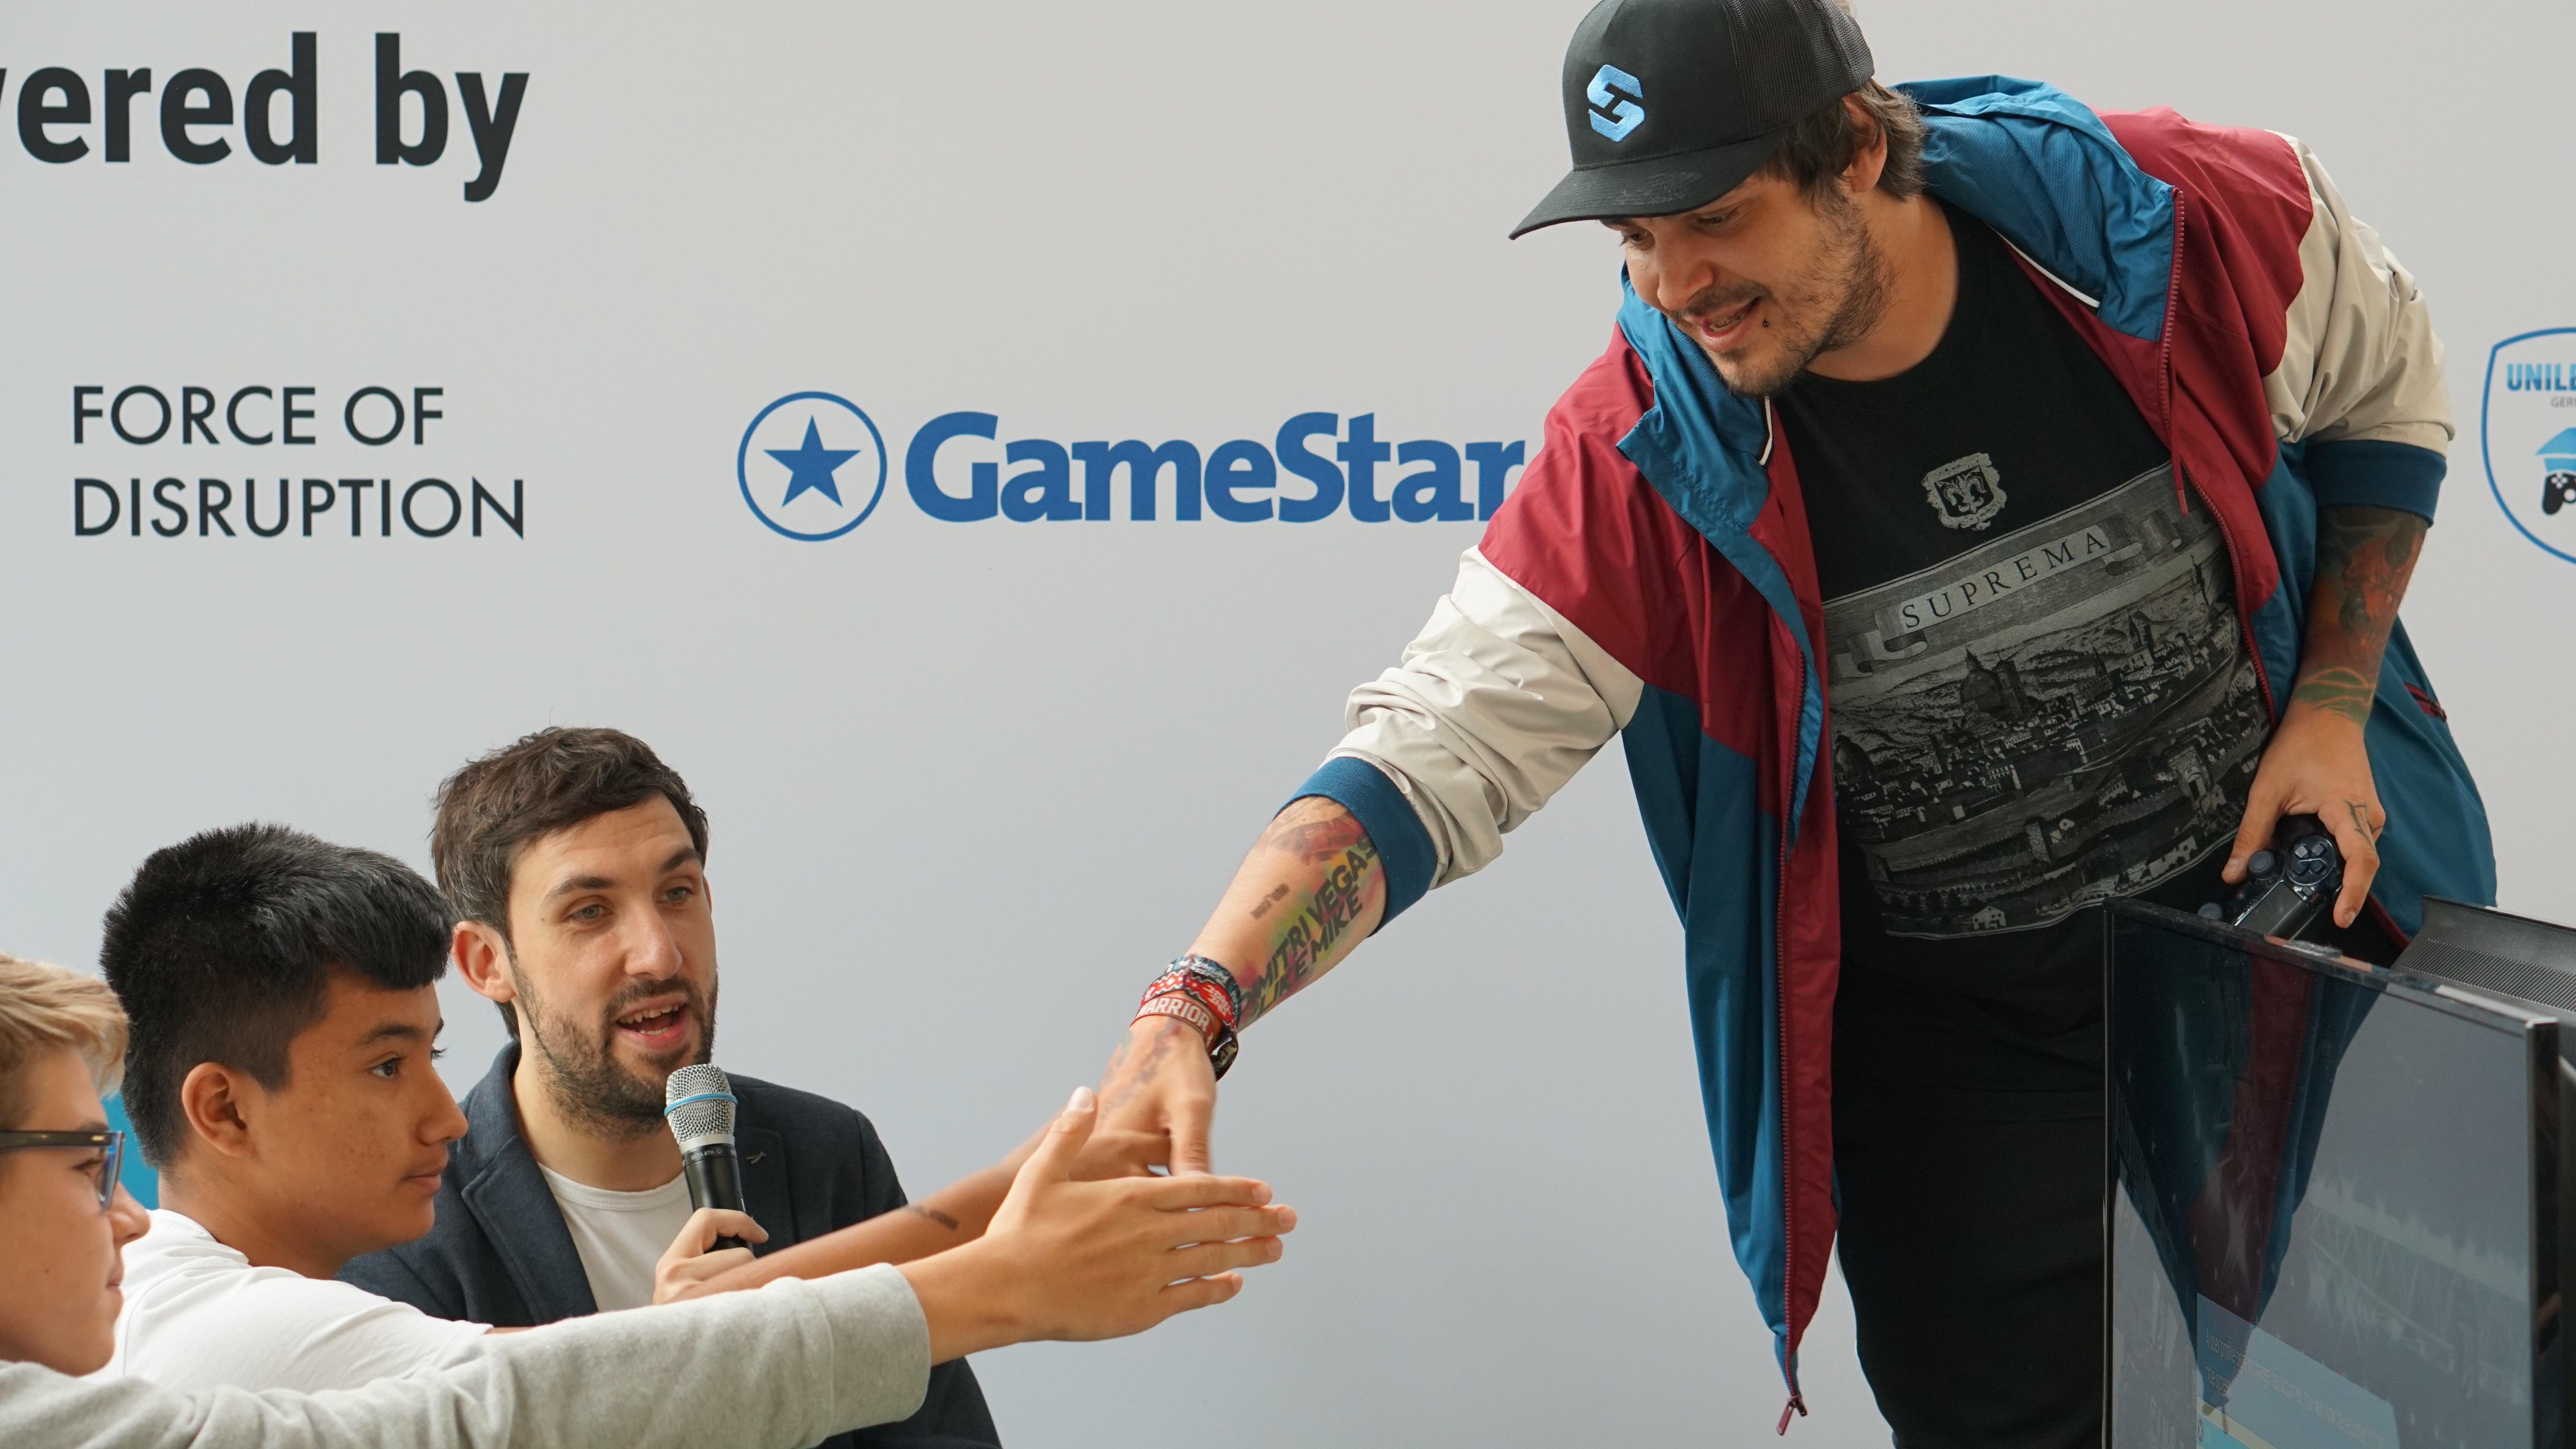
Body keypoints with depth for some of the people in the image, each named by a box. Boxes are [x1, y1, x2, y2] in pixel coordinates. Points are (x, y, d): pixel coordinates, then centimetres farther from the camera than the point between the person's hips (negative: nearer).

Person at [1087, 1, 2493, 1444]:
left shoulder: (2203, 221, -18)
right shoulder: (1643, 460, -20)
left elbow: (2383, 392, 3)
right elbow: (1432, 756, -24)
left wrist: (2332, 707, -8)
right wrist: (1196, 1009, -39)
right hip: (1955, 1056, -1)